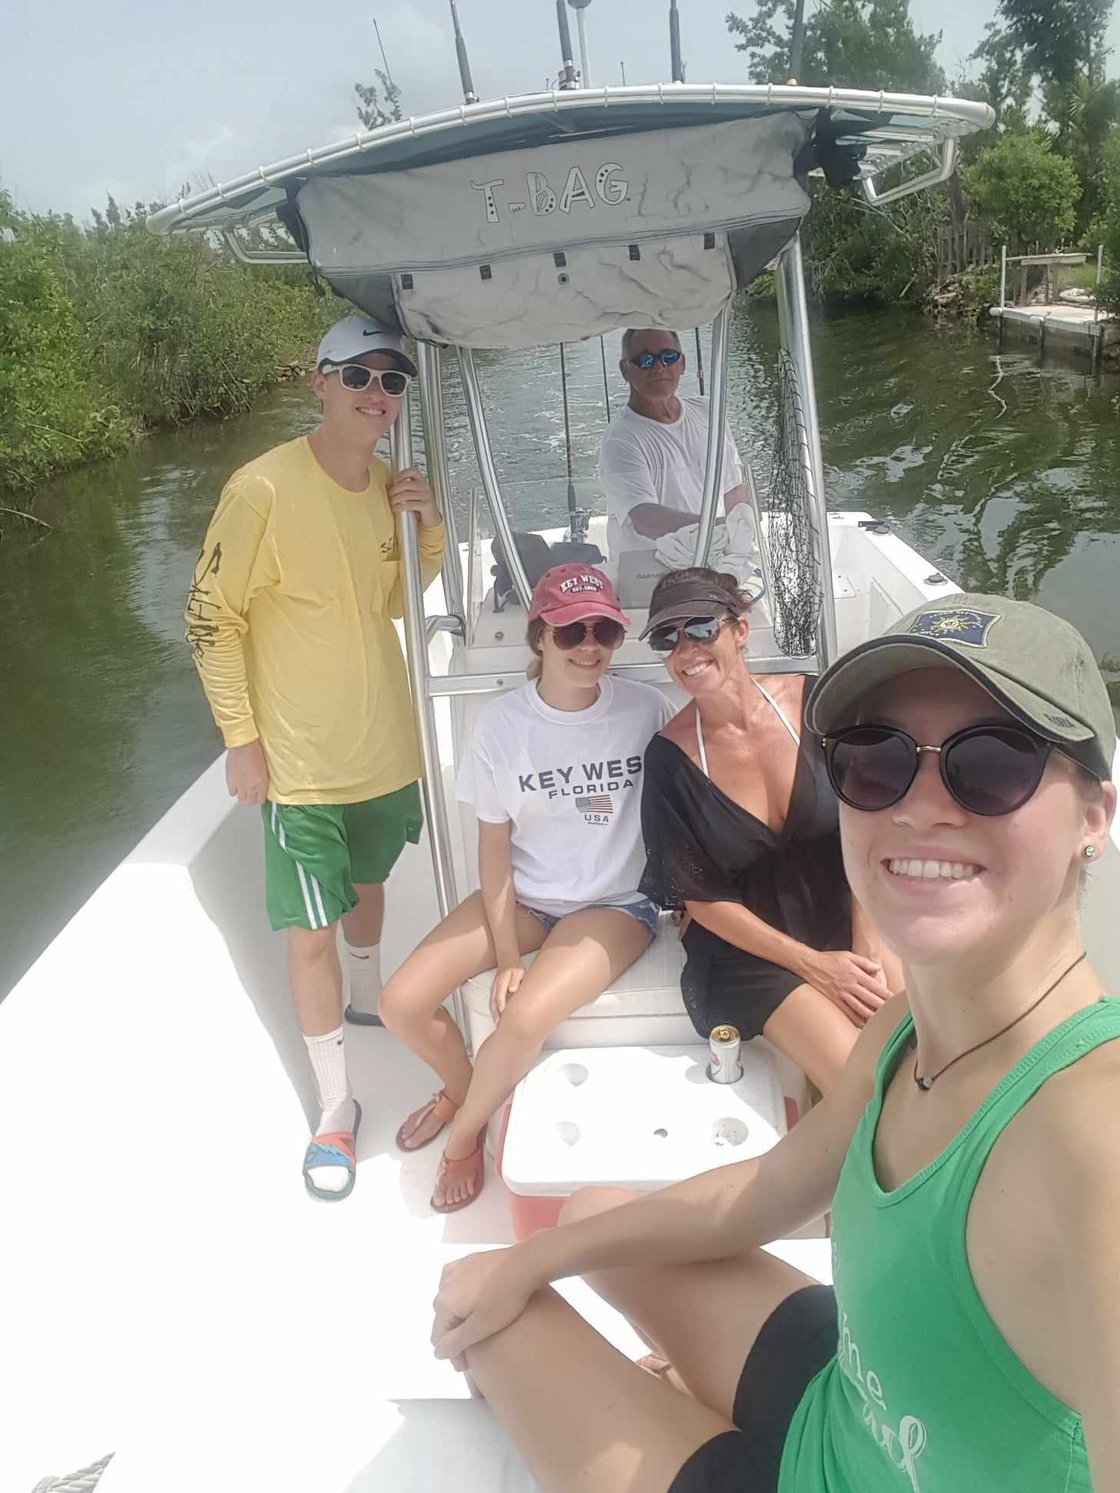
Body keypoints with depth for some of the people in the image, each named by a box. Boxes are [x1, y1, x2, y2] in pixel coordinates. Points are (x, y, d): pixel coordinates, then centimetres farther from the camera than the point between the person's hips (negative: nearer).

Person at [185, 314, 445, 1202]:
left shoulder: (388, 486, 1)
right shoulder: (264, 488, -18)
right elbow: (211, 618, -13)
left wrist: (430, 529, -6)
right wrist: (241, 738, -13)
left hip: (387, 748, 6)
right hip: (301, 761, -6)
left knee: (367, 885, 27)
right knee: (313, 932, 0)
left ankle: (368, 995, 54)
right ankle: (336, 1105, 18)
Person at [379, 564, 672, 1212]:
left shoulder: (648, 710, -11)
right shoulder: (502, 723, -9)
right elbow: (494, 846, -5)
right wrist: (506, 956, -9)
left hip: (616, 903, -2)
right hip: (524, 896, 3)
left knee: (525, 1018, -27)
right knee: (402, 1003, -10)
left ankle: (464, 1137, 6)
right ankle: (463, 1088, 25)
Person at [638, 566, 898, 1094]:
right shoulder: (670, 756, -9)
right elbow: (700, 897, -5)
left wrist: (867, 947, -13)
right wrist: (810, 963, -10)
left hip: (843, 919, 3)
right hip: (747, 948, -2)